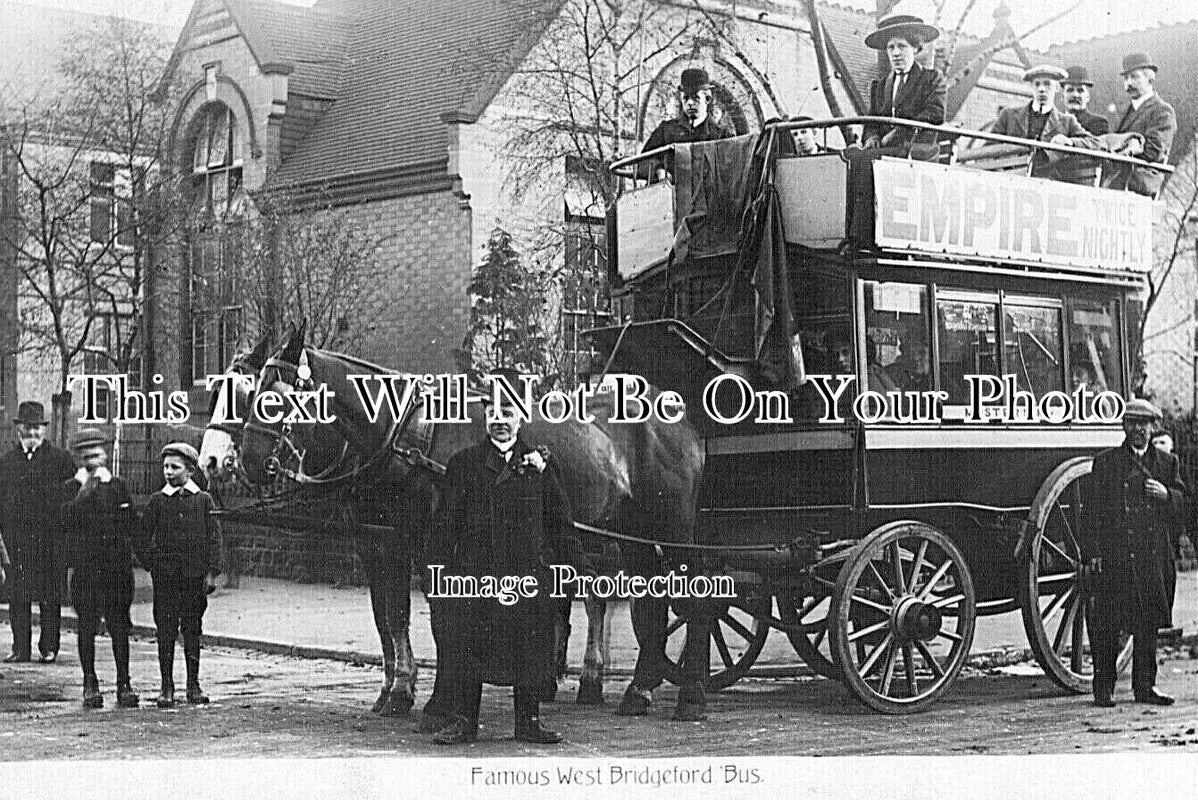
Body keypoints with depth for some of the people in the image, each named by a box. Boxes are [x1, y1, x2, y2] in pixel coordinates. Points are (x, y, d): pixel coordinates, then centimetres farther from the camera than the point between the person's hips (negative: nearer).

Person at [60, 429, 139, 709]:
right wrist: (84, 489, -15)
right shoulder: (71, 488, 4)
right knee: (87, 627, 1)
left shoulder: (118, 485, 11)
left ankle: (124, 684, 6)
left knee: (119, 626, 1)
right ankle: (90, 684, 11)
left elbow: (132, 523, 14)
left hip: (117, 567, 2)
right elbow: (66, 520, -14)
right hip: (84, 568, -1)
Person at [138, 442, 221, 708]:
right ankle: (167, 688, 5)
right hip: (165, 576, 0)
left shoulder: (203, 500, 4)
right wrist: (150, 564, -2)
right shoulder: (158, 501, 5)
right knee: (165, 631, 0)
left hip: (195, 575, 0)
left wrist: (212, 572, -3)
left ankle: (193, 685, 14)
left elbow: (214, 537, 3)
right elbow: (144, 536, 8)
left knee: (193, 630, 6)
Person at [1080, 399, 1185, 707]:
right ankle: (1104, 687, 7)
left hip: (1154, 557, 3)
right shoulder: (1105, 463, 3)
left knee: (1148, 625, 8)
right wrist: (1091, 554, -8)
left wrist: (1165, 494, -10)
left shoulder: (1167, 463, 14)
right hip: (1114, 558, -3)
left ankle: (1145, 686, 17)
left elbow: (1183, 502, 13)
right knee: (1107, 625, -2)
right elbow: (1091, 511, 0)